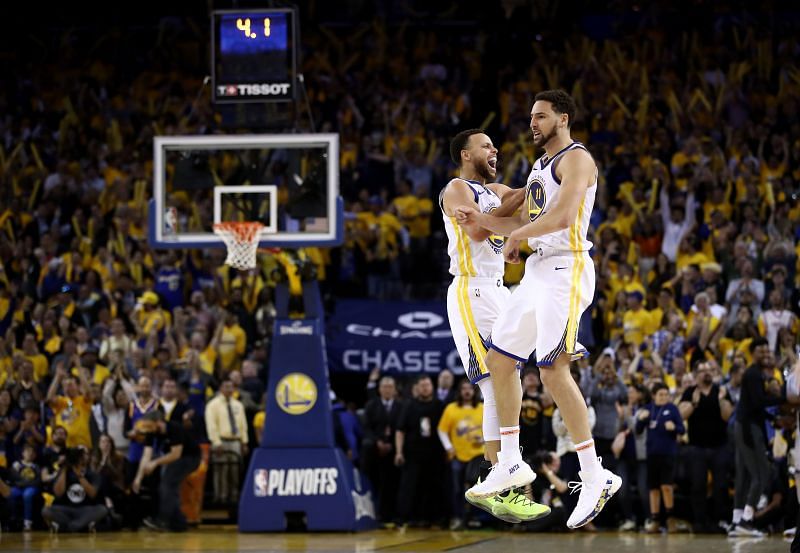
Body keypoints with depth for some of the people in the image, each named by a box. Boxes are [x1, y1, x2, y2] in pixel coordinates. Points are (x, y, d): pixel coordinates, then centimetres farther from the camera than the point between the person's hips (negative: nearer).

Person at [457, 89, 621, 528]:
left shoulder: (576, 158, -10)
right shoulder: (540, 165, 21)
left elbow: (561, 218, -23)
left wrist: (516, 236, -9)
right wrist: (482, 221, 13)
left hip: (566, 269, -10)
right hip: (537, 270, 10)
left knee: (554, 370, -17)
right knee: (499, 358, 12)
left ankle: (595, 477, -15)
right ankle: (511, 465, 20)